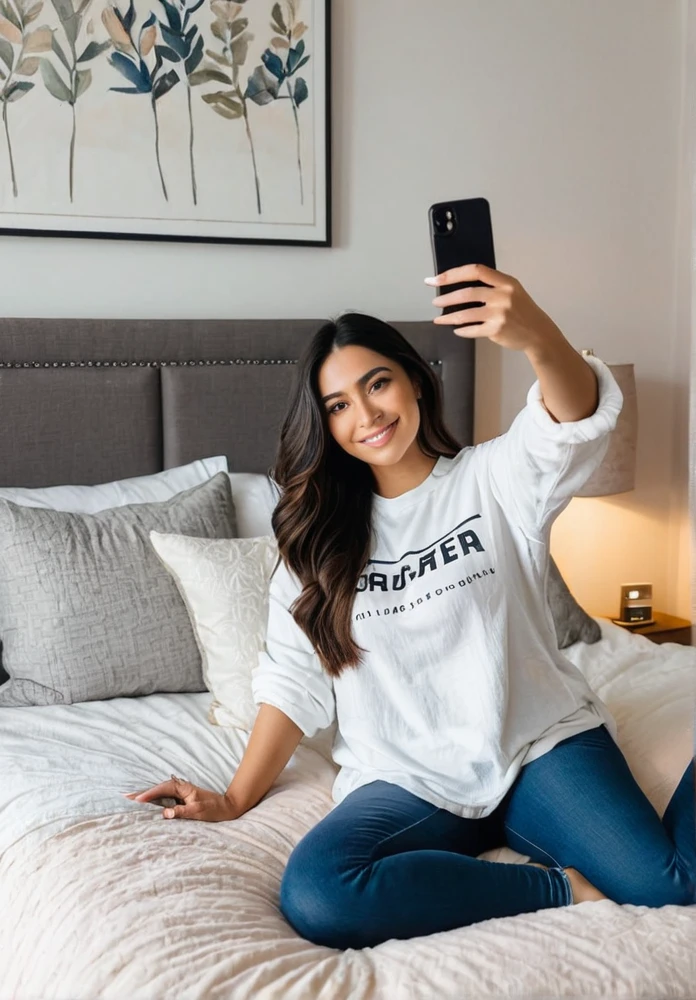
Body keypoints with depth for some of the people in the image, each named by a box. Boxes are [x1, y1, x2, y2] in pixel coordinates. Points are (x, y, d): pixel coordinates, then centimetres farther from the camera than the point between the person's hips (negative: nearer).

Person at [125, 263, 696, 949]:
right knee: (314, 898, -29)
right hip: (409, 778, 3)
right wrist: (235, 799, -2)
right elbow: (293, 679, 7)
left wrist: (536, 338, -43)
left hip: (540, 743, -2)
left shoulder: (494, 477, 2)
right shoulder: (319, 537, 9)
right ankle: (564, 887, -16)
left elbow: (575, 425, -21)